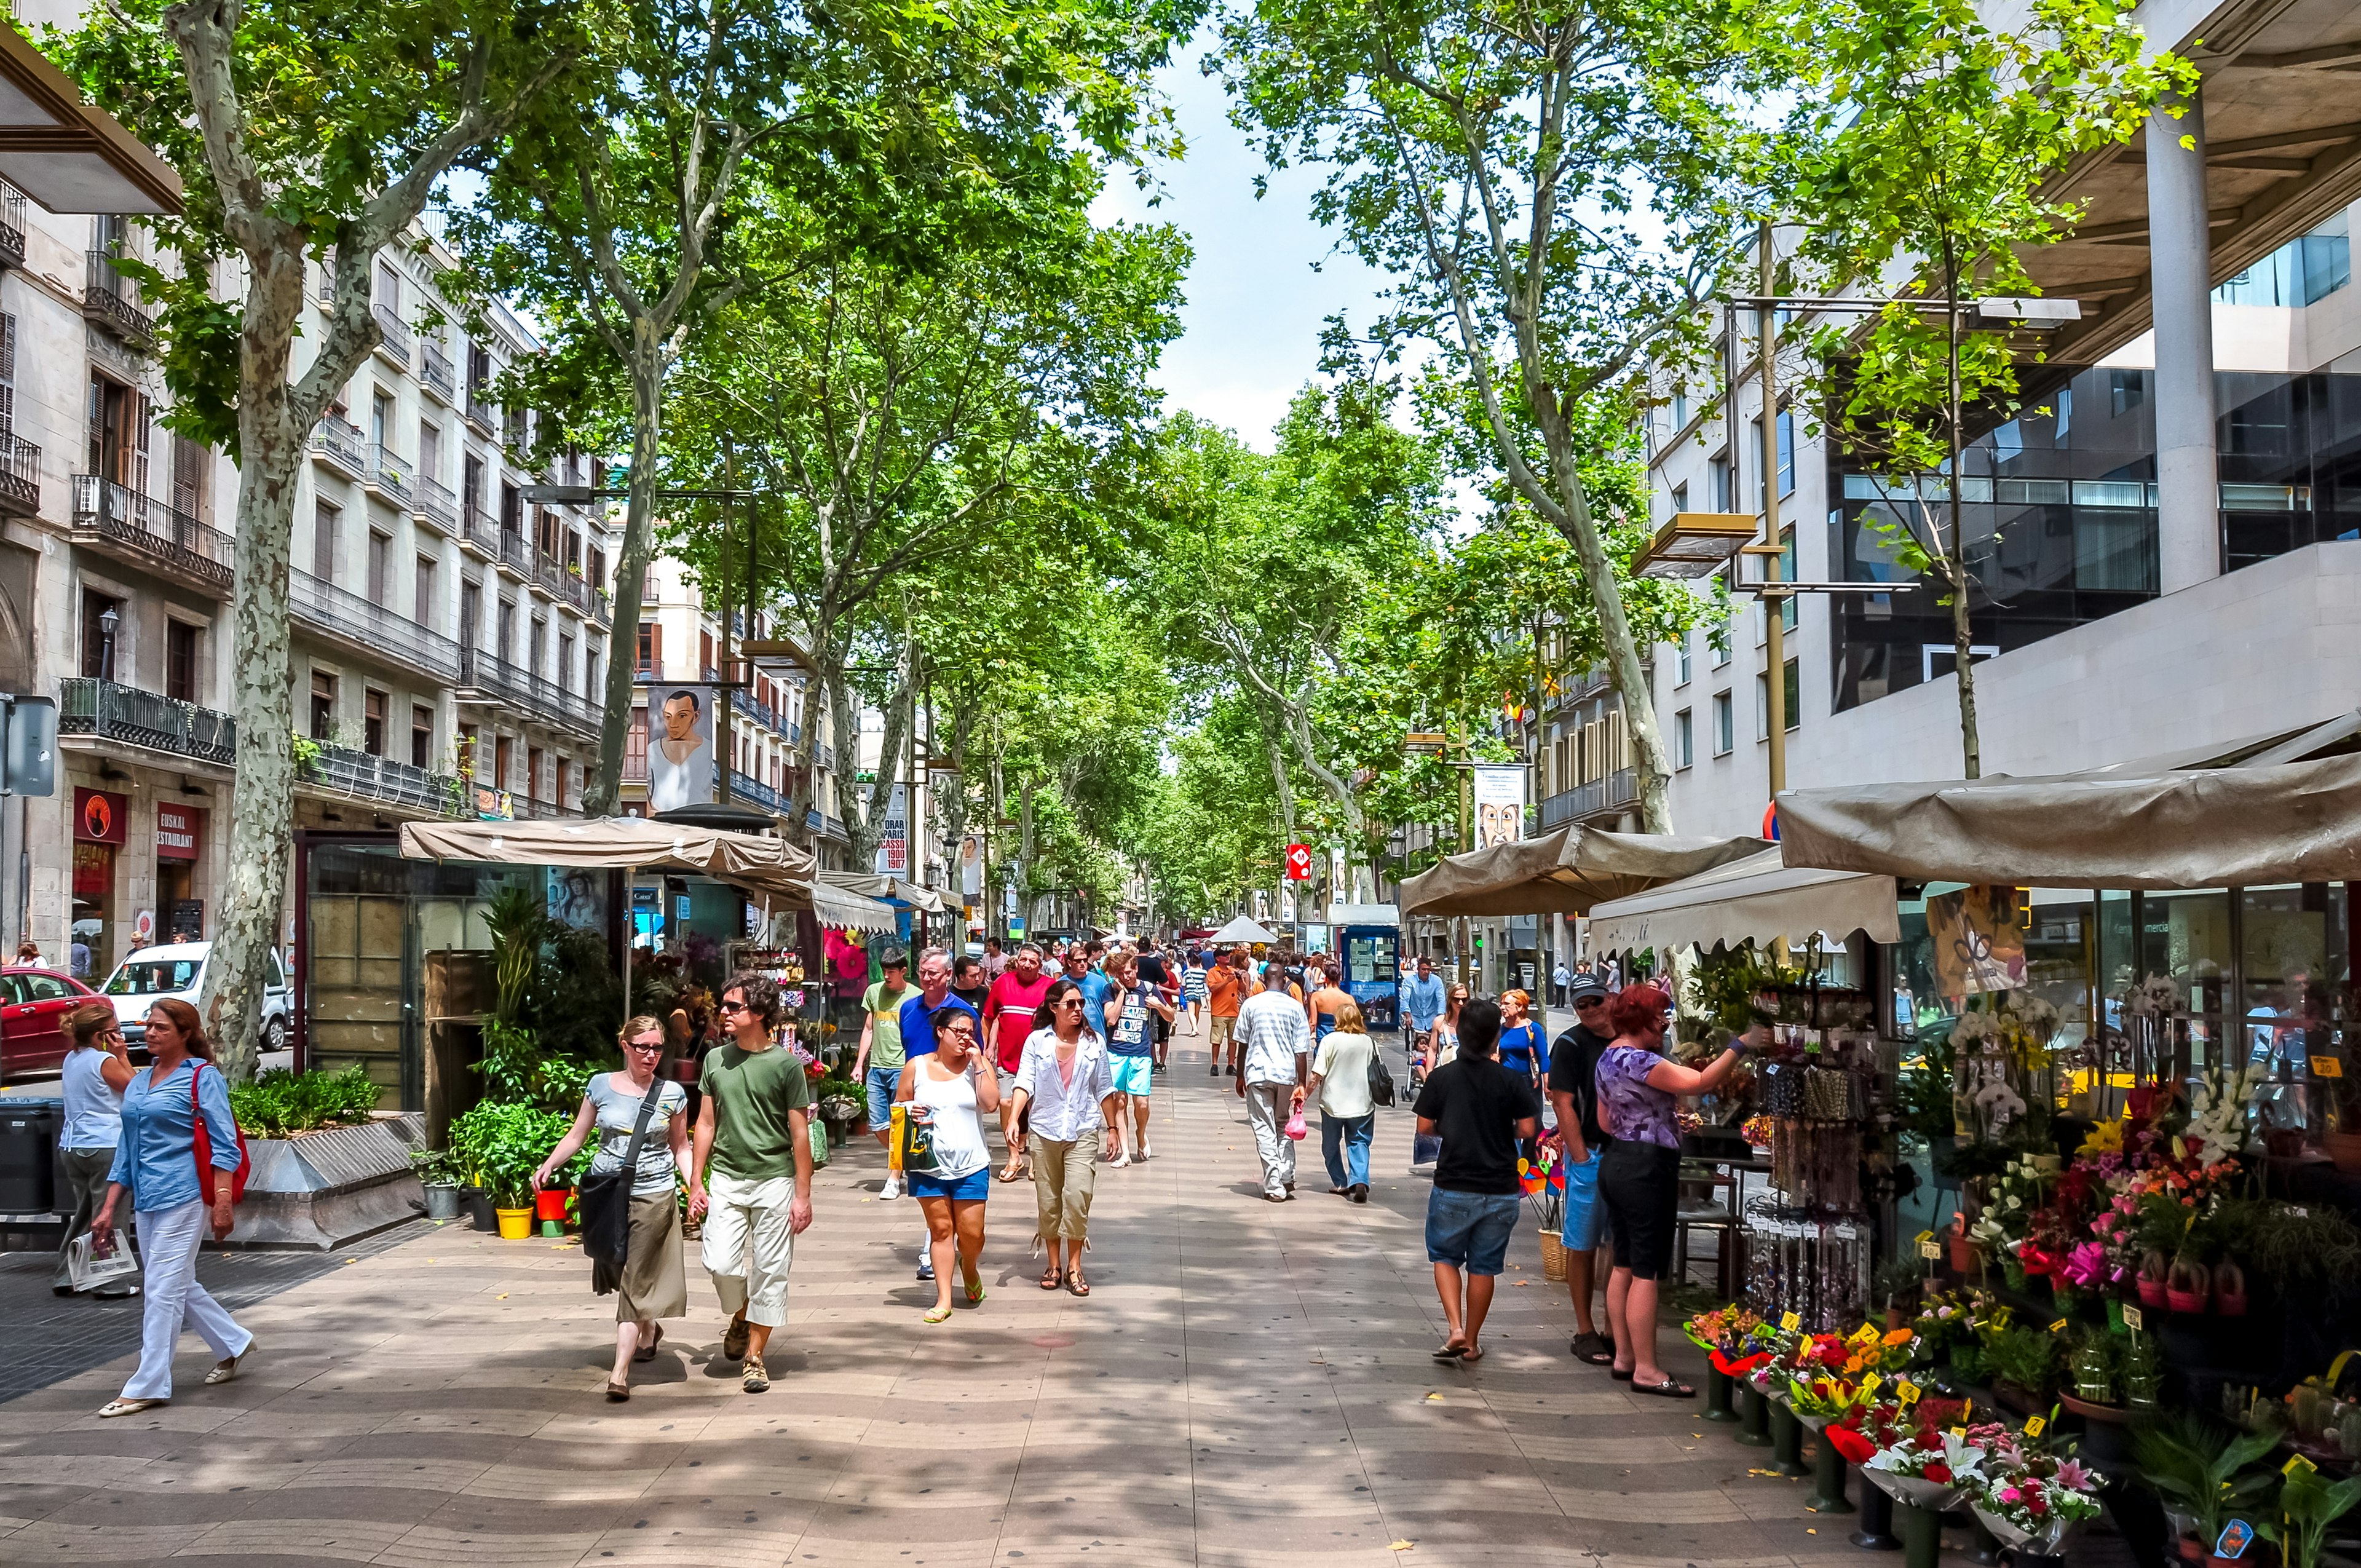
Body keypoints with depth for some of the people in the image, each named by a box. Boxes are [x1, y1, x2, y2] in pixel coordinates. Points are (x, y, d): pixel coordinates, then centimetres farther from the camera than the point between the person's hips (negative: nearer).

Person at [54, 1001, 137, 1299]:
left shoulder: (71, 1059, 12)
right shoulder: (105, 1061, -13)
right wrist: (122, 1057, -2)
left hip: (71, 1148, 8)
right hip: (105, 1146, -8)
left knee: (82, 1214, 19)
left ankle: (64, 1279, 19)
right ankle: (110, 1283, 3)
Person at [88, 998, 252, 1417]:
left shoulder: (203, 1077, -6)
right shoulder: (138, 1083, 14)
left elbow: (223, 1146, -10)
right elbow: (126, 1152, 19)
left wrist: (222, 1202, -17)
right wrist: (109, 1209, 16)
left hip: (182, 1197, -8)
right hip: (146, 1201, 8)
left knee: (163, 1290, -6)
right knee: (180, 1286, 14)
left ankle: (149, 1386, 0)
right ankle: (233, 1344, 32)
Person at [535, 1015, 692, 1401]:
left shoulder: (673, 1093, 2)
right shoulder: (601, 1086, 3)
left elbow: (680, 1148, 9)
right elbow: (577, 1136, 8)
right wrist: (548, 1166, -7)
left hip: (653, 1194, -2)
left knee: (635, 1281, -7)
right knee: (620, 1275, 14)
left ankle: (620, 1373, -10)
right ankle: (648, 1332, 41)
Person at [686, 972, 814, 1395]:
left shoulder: (786, 1064, -6)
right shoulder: (716, 1060, 5)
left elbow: (800, 1134, -3)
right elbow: (706, 1124, 11)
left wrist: (803, 1196, -5)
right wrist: (696, 1182, 7)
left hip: (774, 1181, -3)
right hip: (725, 1179, 3)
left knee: (769, 1272, 1)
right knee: (721, 1264, -7)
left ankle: (754, 1356, 15)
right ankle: (740, 1317, 25)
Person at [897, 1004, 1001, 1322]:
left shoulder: (978, 1066, 2)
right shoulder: (916, 1067, 4)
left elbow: (991, 1103, -13)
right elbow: (897, 1107, 11)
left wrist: (978, 1062, -14)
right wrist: (910, 1113, -11)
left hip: (971, 1166, 0)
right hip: (929, 1165, 1)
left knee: (971, 1232, -1)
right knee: (940, 1228, 3)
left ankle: (970, 1268, 32)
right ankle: (944, 1298, 10)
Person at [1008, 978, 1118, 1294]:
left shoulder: (1094, 1043, 6)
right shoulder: (1037, 1041, 1)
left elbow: (1104, 1090, 12)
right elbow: (1025, 1084, -5)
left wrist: (1112, 1129, 13)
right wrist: (1013, 1119, -18)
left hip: (1082, 1132, 0)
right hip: (1044, 1132, 0)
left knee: (1077, 1197, -14)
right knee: (1048, 1202, 7)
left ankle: (1074, 1267, -2)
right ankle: (1054, 1265, 21)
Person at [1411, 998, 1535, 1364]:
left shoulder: (1441, 1077, -6)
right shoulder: (1508, 1080, -5)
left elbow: (1425, 1127, -4)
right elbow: (1527, 1129, -5)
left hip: (1453, 1187, -1)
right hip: (1500, 1190, 1)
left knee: (1445, 1257, 15)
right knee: (1484, 1266, 11)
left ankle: (1456, 1330, -4)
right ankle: (1472, 1342, 17)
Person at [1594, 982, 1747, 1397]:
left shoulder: (1609, 1057, 13)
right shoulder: (1639, 1061, -18)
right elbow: (1699, 1082, -25)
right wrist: (1740, 1048, -23)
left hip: (1616, 1162, 10)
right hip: (1646, 1170, -10)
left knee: (1625, 1265, 14)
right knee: (1647, 1272, -6)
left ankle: (1624, 1356, 20)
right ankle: (1646, 1370, -2)